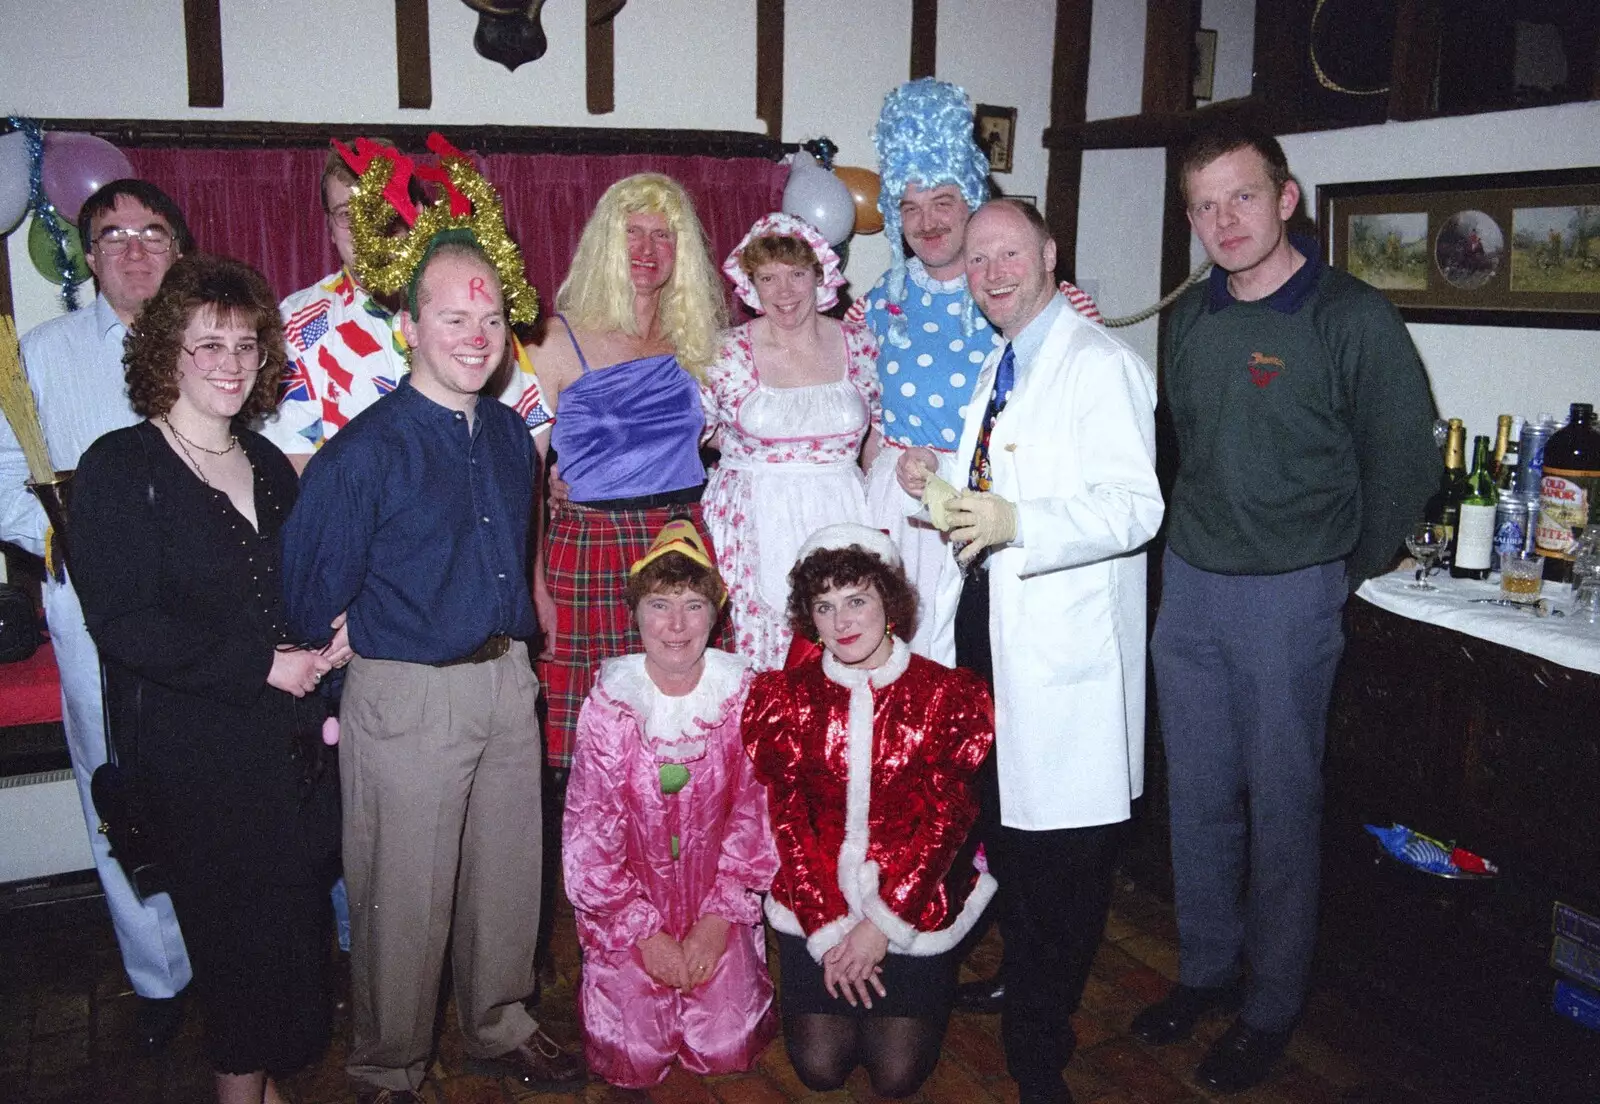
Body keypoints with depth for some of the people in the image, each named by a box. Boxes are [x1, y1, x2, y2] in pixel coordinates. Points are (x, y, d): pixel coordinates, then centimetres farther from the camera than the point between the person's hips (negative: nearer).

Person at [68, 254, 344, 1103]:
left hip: (286, 738, 6)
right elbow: (123, 623, -16)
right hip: (192, 749, -5)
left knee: (292, 916, 11)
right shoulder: (120, 468, -8)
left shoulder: (268, 466, 11)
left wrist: (322, 700, 3)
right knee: (235, 923, 5)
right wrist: (260, 666, -17)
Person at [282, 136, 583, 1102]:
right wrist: (344, 677, 2)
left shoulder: (511, 435, 4)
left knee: (510, 871, 18)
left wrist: (514, 646, 14)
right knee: (404, 897, 8)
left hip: (507, 683, 6)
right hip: (407, 696, -6)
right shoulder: (364, 453, -16)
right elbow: (314, 596, -10)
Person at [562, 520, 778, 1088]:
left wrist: (721, 917, -9)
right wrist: (643, 931, -10)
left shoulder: (742, 693, -6)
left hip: (717, 900, 1)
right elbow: (589, 827, -7)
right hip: (629, 902, 0)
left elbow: (755, 814, -3)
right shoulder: (609, 698, -9)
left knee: (724, 1048, -8)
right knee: (634, 1057, -9)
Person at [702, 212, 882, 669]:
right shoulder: (729, 352, -2)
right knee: (761, 652, -2)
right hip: (756, 528, -1)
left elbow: (877, 435, 13)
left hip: (842, 520, 2)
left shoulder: (859, 345, 3)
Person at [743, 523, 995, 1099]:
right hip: (814, 903, 1)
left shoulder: (951, 696, -5)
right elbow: (788, 824, -4)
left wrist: (882, 924, -14)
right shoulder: (783, 698, 0)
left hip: (915, 900, -1)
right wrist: (829, 928, -13)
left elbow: (943, 824, -8)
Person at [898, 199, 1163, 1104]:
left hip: (1063, 645, -9)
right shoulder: (999, 367, 17)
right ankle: (1021, 980, 39)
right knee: (1008, 827, 19)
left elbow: (1135, 506, -22)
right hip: (989, 623, 9)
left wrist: (1016, 522, -33)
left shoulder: (1101, 364, -11)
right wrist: (934, 476, 8)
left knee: (1061, 849, 0)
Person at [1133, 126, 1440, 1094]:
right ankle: (1206, 971, 31)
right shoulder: (1191, 316, 7)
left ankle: (1272, 1008, 21)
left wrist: (1348, 571, 1)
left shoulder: (1353, 316, -10)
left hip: (1291, 596, -5)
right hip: (1189, 588, 5)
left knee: (1281, 805, 5)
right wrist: (1195, 544, 13)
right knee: (1199, 797, 13)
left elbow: (1406, 460, -5)